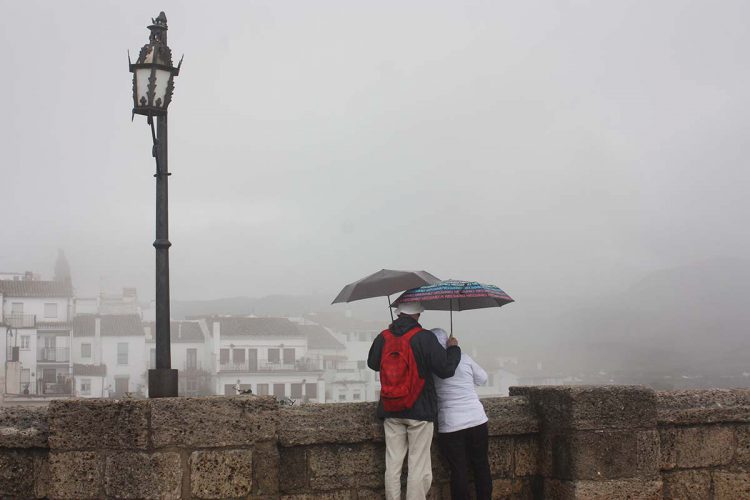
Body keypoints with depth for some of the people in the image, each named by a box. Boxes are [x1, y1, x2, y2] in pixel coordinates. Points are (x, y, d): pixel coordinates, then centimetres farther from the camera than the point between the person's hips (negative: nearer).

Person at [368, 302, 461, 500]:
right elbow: (445, 369, -13)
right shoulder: (424, 337, -13)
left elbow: (372, 363, 19)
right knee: (419, 467, 1)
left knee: (393, 464, 11)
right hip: (419, 410, -4)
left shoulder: (383, 337, 2)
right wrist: (454, 348, 4)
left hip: (390, 411, 5)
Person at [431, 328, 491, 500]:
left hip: (450, 426, -2)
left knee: (459, 471, 2)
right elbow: (483, 379, 15)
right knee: (481, 465, 15)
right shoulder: (463, 358, 0)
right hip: (477, 420, 2)